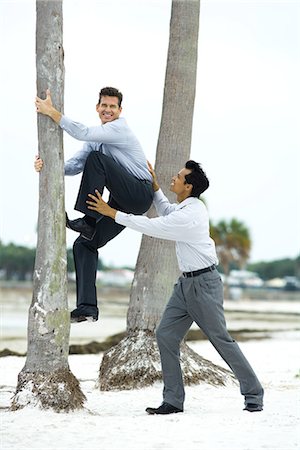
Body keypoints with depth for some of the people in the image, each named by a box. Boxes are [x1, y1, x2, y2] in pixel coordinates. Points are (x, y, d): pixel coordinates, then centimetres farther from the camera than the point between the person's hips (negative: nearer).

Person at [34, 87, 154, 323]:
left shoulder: (119, 129, -10)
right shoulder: (96, 138, 18)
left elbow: (82, 133, -25)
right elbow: (75, 165, 10)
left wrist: (52, 112, -24)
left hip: (140, 194, -9)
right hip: (122, 204, 9)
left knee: (96, 158, -26)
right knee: (84, 244, 1)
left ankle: (87, 221, -24)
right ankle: (87, 308, -2)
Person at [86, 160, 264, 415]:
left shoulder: (188, 216, -22)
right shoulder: (192, 206, 8)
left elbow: (150, 226, -20)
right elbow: (166, 212, 30)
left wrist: (112, 213, -14)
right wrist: (155, 186, 21)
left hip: (204, 283, -10)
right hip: (187, 283, 10)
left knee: (221, 339, -2)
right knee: (166, 335, 2)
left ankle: (253, 395, 11)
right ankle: (173, 401, 4)